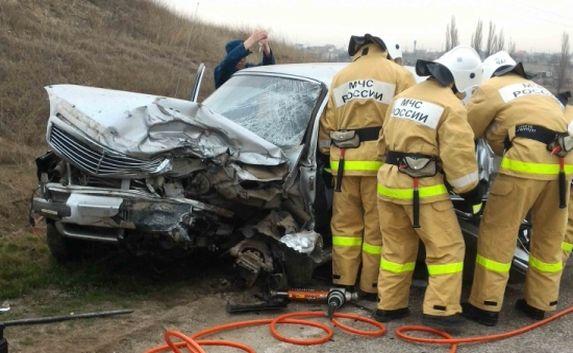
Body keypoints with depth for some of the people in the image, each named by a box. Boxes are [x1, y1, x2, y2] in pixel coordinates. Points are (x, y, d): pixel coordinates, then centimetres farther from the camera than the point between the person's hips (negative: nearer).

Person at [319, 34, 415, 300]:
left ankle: (343, 282, 15)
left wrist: (328, 153, 22)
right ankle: (371, 285, 9)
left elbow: (328, 122, 14)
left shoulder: (340, 77, 16)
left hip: (345, 160, 4)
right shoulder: (396, 74, 3)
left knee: (345, 222, 12)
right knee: (377, 224, 4)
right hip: (379, 159, -3)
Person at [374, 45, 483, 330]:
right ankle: (440, 309, 0)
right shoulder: (451, 107, -10)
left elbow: (384, 142, 19)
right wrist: (470, 189, -1)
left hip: (390, 181, 7)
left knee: (396, 247, 16)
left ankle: (389, 305, 20)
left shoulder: (403, 96, 14)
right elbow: (458, 156, -14)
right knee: (447, 248, 4)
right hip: (422, 188, -7)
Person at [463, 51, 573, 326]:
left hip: (526, 160, -6)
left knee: (497, 234, 2)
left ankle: (486, 305, 5)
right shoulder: (538, 89, 33)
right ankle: (540, 303, 26)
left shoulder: (490, 88, 14)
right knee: (550, 236, 16)